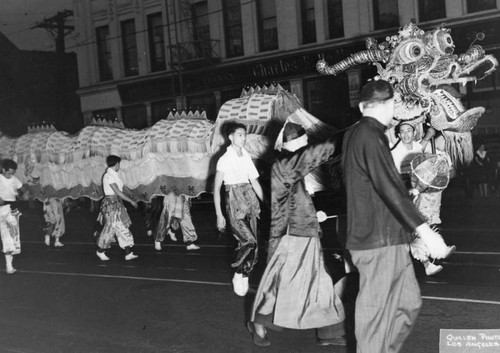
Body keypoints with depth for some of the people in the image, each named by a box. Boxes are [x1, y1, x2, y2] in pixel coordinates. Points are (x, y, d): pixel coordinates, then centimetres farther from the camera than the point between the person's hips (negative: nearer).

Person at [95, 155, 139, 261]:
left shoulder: (113, 175, 11)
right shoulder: (108, 176, -17)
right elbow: (117, 192, -20)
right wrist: (131, 201, -17)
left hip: (118, 203, 9)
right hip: (111, 203, -9)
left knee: (123, 228, 7)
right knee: (110, 228, 1)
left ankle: (128, 253, 8)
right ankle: (100, 251, 19)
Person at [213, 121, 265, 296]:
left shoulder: (246, 156, 11)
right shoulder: (225, 159, -5)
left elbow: (255, 182, 15)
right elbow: (216, 189, -5)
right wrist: (219, 215, -10)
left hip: (250, 200, 6)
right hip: (234, 202, -6)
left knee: (250, 244, 3)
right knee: (249, 242, -17)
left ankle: (244, 277, 18)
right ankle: (239, 275, 1)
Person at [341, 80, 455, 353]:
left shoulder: (354, 134, 13)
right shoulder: (369, 136, -17)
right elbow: (390, 188, -26)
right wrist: (424, 231, -29)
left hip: (388, 238, 10)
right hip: (379, 241, -10)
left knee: (409, 302, 15)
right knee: (376, 311, 0)